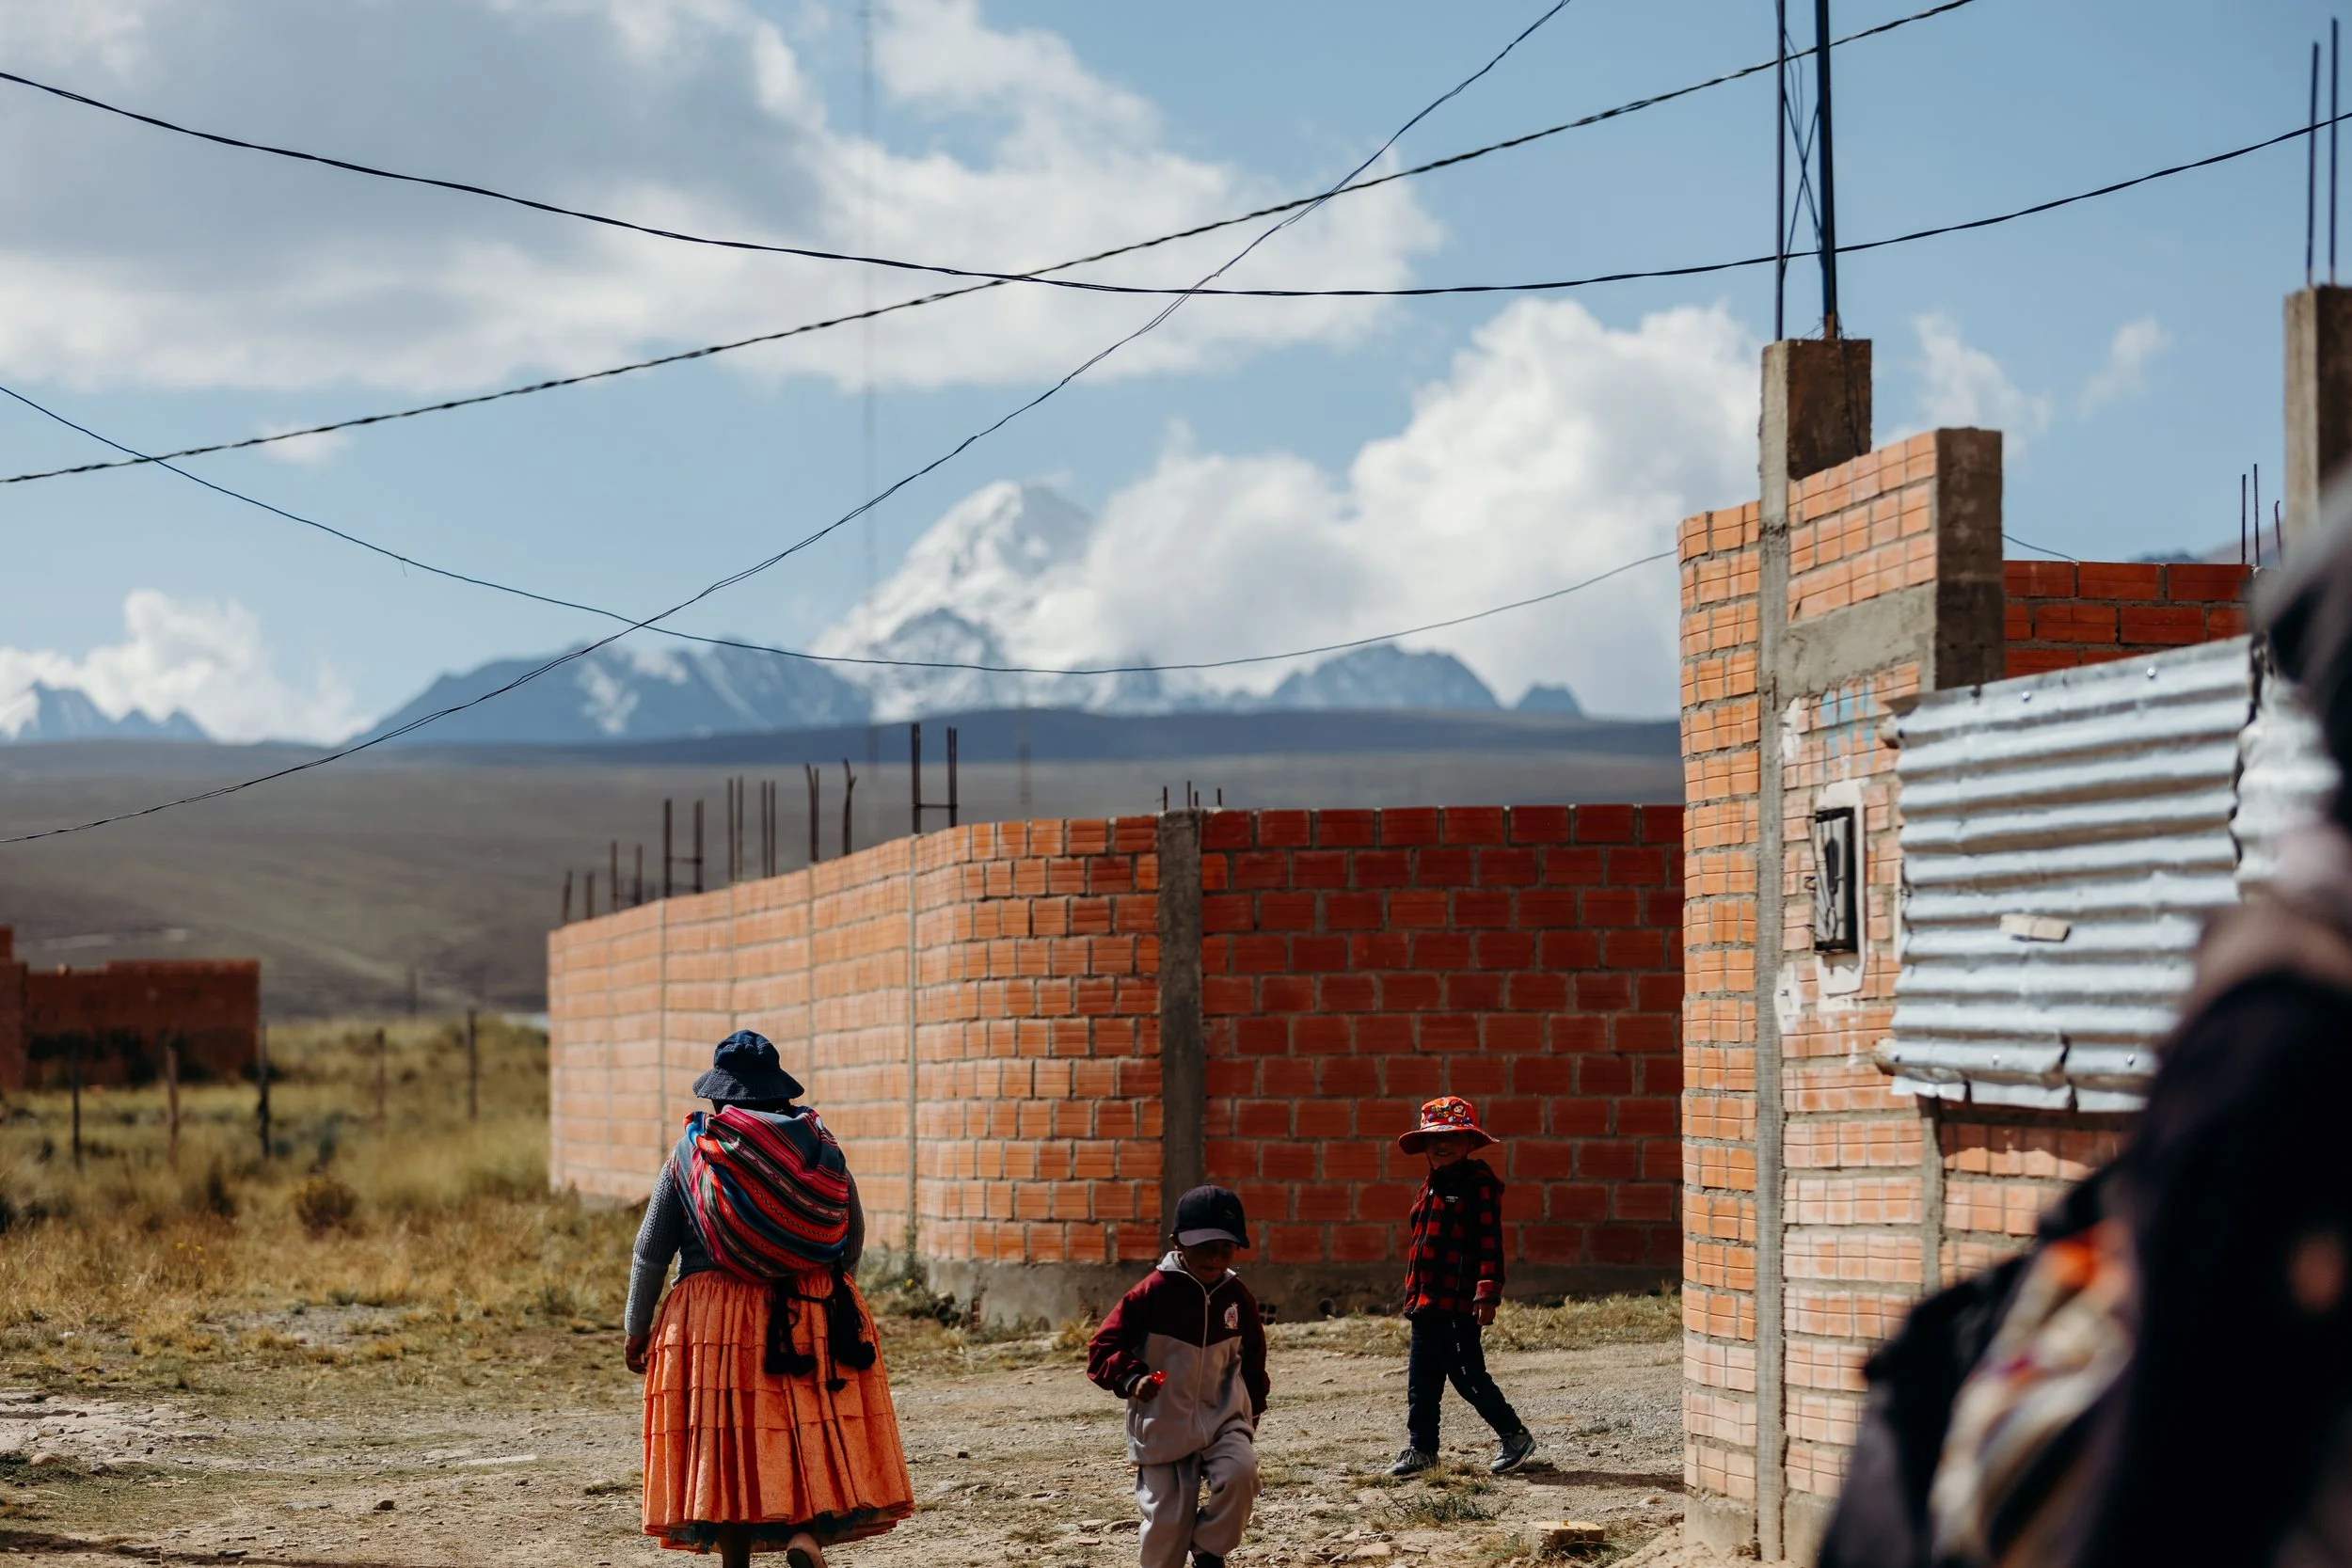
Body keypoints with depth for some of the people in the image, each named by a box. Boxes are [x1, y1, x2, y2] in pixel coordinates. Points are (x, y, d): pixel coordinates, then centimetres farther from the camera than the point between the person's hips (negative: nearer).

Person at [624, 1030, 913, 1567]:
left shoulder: (692, 1151, -3)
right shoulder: (817, 1144, 1)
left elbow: (651, 1251, 1)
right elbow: (853, 1236, 10)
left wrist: (636, 1329, 11)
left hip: (713, 1320, -1)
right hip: (815, 1320, 1)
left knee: (726, 1444, 6)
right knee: (817, 1431, 6)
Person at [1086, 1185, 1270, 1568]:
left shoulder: (1237, 1296, 1)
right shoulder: (1153, 1293, -12)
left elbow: (1252, 1354, 17)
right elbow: (1103, 1347, -10)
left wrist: (1254, 1406, 17)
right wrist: (1131, 1378, -27)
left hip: (1223, 1418, 2)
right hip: (1163, 1426, -2)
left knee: (1240, 1474, -25)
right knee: (1167, 1520, -4)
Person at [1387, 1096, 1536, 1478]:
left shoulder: (1479, 1184, -8)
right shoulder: (1430, 1186, 17)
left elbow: (1490, 1241, -15)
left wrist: (1487, 1290, -22)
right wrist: (1413, 1292, 23)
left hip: (1460, 1302, -8)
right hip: (1426, 1300, 8)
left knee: (1467, 1375, -4)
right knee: (1421, 1379, 9)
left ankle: (1514, 1435, 10)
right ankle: (1420, 1447, 16)